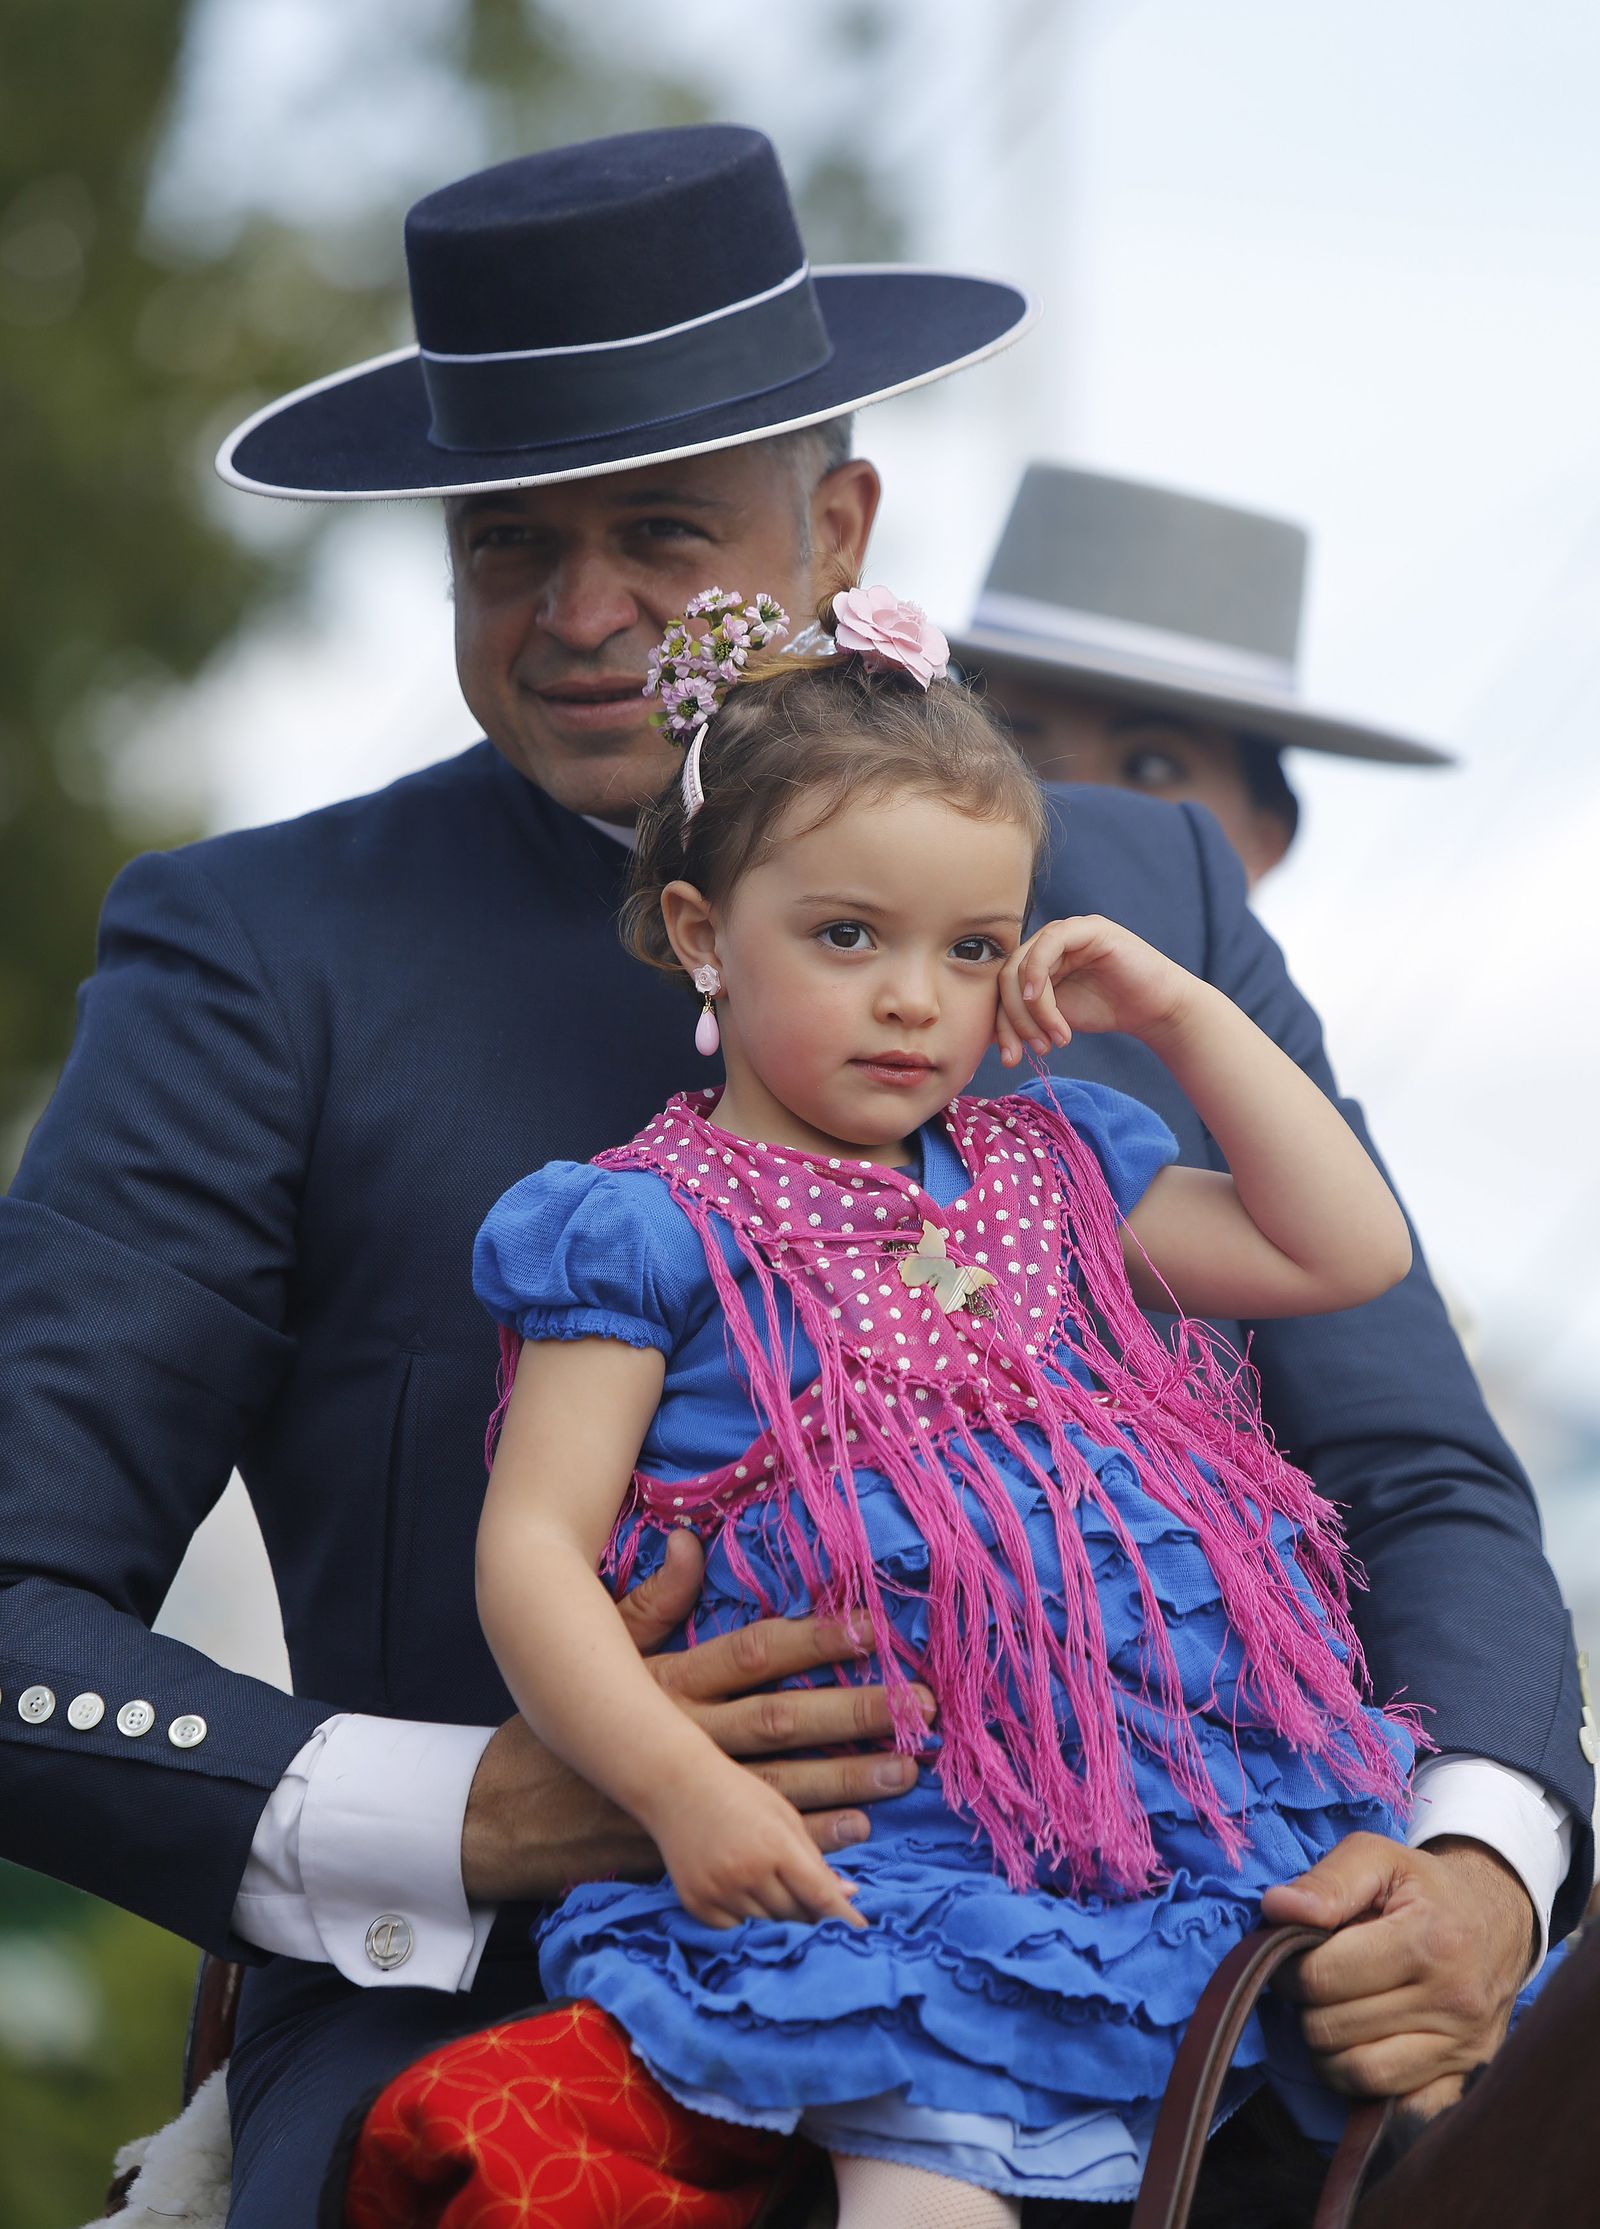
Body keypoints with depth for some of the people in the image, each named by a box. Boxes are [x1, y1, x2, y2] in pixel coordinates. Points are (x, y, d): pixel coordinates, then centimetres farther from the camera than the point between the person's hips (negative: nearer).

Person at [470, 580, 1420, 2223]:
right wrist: (681, 1789, -17)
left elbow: (1348, 1252, 21)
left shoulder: (1047, 1167, 22)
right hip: (889, 1839, -6)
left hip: (1189, 1767, 6)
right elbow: (533, 1547, -3)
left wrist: (1180, 1016, 15)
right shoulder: (648, 1226, 3)